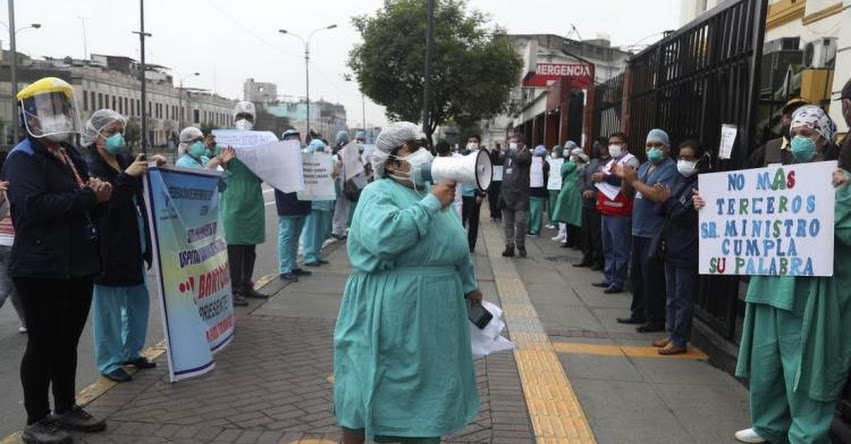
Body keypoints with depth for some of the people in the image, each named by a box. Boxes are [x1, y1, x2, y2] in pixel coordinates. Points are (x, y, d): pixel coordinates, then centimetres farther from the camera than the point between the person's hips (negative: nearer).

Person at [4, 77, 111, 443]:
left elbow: (88, 207, 21)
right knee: (43, 344, 2)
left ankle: (66, 408, 28)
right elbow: (34, 206, -26)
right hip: (41, 269, -8)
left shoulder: (71, 156, 15)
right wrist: (88, 197, -21)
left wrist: (99, 194, -2)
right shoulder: (23, 158, -10)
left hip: (78, 265, 8)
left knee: (68, 341, 16)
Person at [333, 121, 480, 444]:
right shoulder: (378, 193, -12)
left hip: (432, 315, 7)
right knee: (370, 386, 6)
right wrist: (431, 204, -25)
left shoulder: (432, 193, 12)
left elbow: (457, 246, 24)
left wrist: (468, 284, 26)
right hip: (387, 315, -7)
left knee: (426, 388, 18)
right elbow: (383, 236, -33)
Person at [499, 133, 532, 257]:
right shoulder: (508, 154, 14)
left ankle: (521, 246, 12)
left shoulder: (525, 153, -4)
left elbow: (519, 158, -23)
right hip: (507, 193, 5)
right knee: (507, 223, 7)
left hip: (520, 195, -5)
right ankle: (509, 246, 15)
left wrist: (512, 149, -9)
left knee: (520, 222, -4)